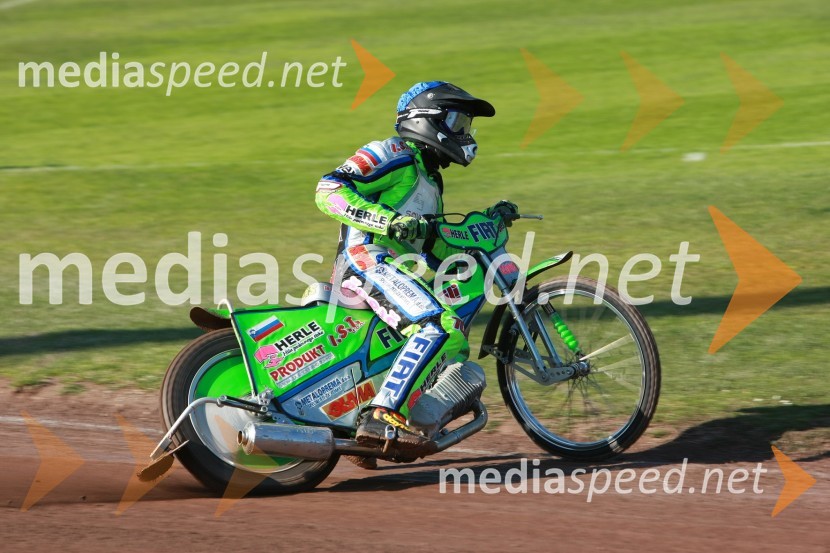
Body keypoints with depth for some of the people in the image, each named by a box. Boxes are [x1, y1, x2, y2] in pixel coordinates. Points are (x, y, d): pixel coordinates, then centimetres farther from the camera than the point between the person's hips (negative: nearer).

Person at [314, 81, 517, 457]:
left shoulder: (430, 179, 28)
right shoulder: (396, 156, -2)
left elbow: (436, 249, 27)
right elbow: (329, 190, -15)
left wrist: (489, 220, 18)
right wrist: (391, 221, -25)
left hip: (400, 268, 10)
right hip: (367, 260, -10)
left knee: (455, 345, 14)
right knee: (438, 327, -29)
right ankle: (382, 415, -36)